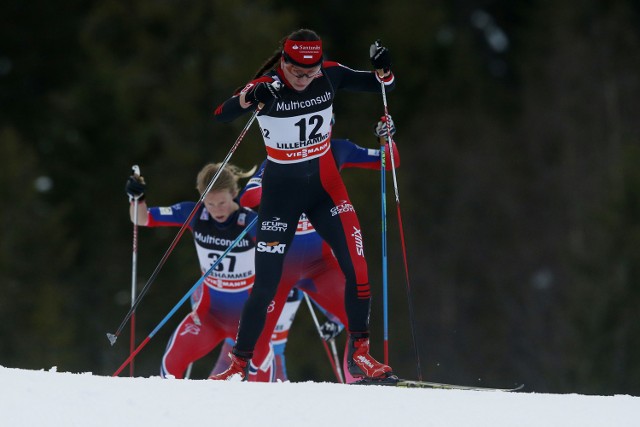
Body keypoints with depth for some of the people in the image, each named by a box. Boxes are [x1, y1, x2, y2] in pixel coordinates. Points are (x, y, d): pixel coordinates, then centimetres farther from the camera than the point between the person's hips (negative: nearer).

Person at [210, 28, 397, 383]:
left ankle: (359, 355, -1)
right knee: (266, 282, -3)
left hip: (325, 184, 3)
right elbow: (219, 116, -32)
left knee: (356, 264, -11)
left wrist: (383, 70, -19)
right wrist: (250, 99, -51)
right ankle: (239, 364, 8)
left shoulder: (329, 76, -7)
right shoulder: (267, 87, -18)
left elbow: (380, 84, 5)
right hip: (281, 190, -3)